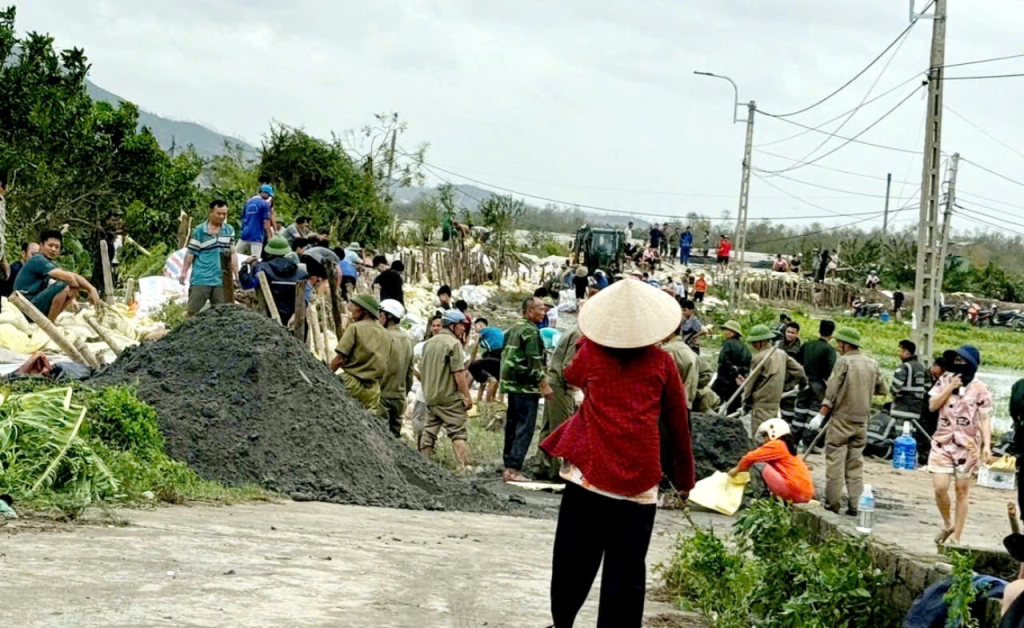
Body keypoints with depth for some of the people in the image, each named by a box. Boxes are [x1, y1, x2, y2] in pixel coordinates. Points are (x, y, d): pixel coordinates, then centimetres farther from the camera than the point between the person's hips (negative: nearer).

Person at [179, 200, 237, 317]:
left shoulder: (229, 231, 6)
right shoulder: (199, 231, -6)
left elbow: (232, 253, 11)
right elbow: (191, 253, -2)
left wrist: (236, 273, 8)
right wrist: (184, 272, -2)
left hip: (221, 280, 4)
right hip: (201, 279, -4)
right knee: (193, 311, 1)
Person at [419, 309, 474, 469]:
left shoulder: (429, 343, 14)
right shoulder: (454, 343, -11)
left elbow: (421, 370, 20)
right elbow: (459, 373, -17)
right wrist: (467, 396, -14)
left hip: (430, 397, 7)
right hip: (450, 397, -7)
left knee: (428, 432, 12)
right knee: (458, 432, -6)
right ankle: (464, 466, -13)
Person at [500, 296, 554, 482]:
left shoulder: (514, 329, 16)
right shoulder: (530, 331, -13)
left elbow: (505, 355, 21)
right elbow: (535, 362, -18)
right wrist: (544, 385, -15)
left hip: (510, 383, 9)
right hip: (526, 386, -9)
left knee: (512, 426, 12)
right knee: (525, 427, -8)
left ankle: (509, 466, 16)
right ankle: (514, 469, -11)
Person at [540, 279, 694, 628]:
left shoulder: (591, 352, 3)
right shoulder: (661, 362, 1)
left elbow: (571, 377, 26)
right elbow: (678, 423, 5)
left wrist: (587, 338, 36)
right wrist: (684, 477, 14)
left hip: (588, 474, 1)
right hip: (639, 481, -1)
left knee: (573, 563, 14)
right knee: (626, 572, 2)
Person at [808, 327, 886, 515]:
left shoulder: (844, 361, -10)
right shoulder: (872, 364, 7)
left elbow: (832, 392, -13)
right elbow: (881, 389, 14)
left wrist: (821, 415, -12)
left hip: (841, 418, -5)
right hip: (862, 421, 5)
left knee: (835, 463, 0)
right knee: (856, 465, 10)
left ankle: (832, 504, 1)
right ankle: (855, 505, 8)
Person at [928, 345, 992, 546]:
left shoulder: (980, 389, -3)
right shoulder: (945, 380, 7)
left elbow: (985, 419, -5)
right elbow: (932, 405, 1)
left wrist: (987, 445, -15)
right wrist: (950, 388, -10)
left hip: (967, 445, -2)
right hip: (942, 442, 3)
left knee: (962, 490, 4)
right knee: (940, 488, -6)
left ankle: (956, 537, 11)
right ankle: (947, 525, 20)